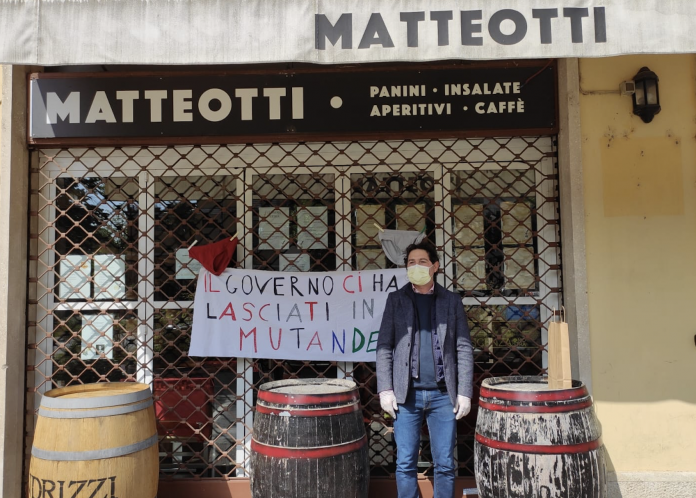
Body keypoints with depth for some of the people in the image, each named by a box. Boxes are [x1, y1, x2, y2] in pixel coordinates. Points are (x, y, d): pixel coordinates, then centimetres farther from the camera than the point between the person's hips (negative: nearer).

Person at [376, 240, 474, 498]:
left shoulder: (452, 301, 8)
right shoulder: (396, 299, 6)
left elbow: (464, 349, 4)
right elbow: (384, 347, 2)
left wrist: (465, 392, -2)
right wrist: (385, 390, -6)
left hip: (443, 394, 1)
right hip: (406, 394, 0)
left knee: (445, 464, 7)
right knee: (406, 464, 5)